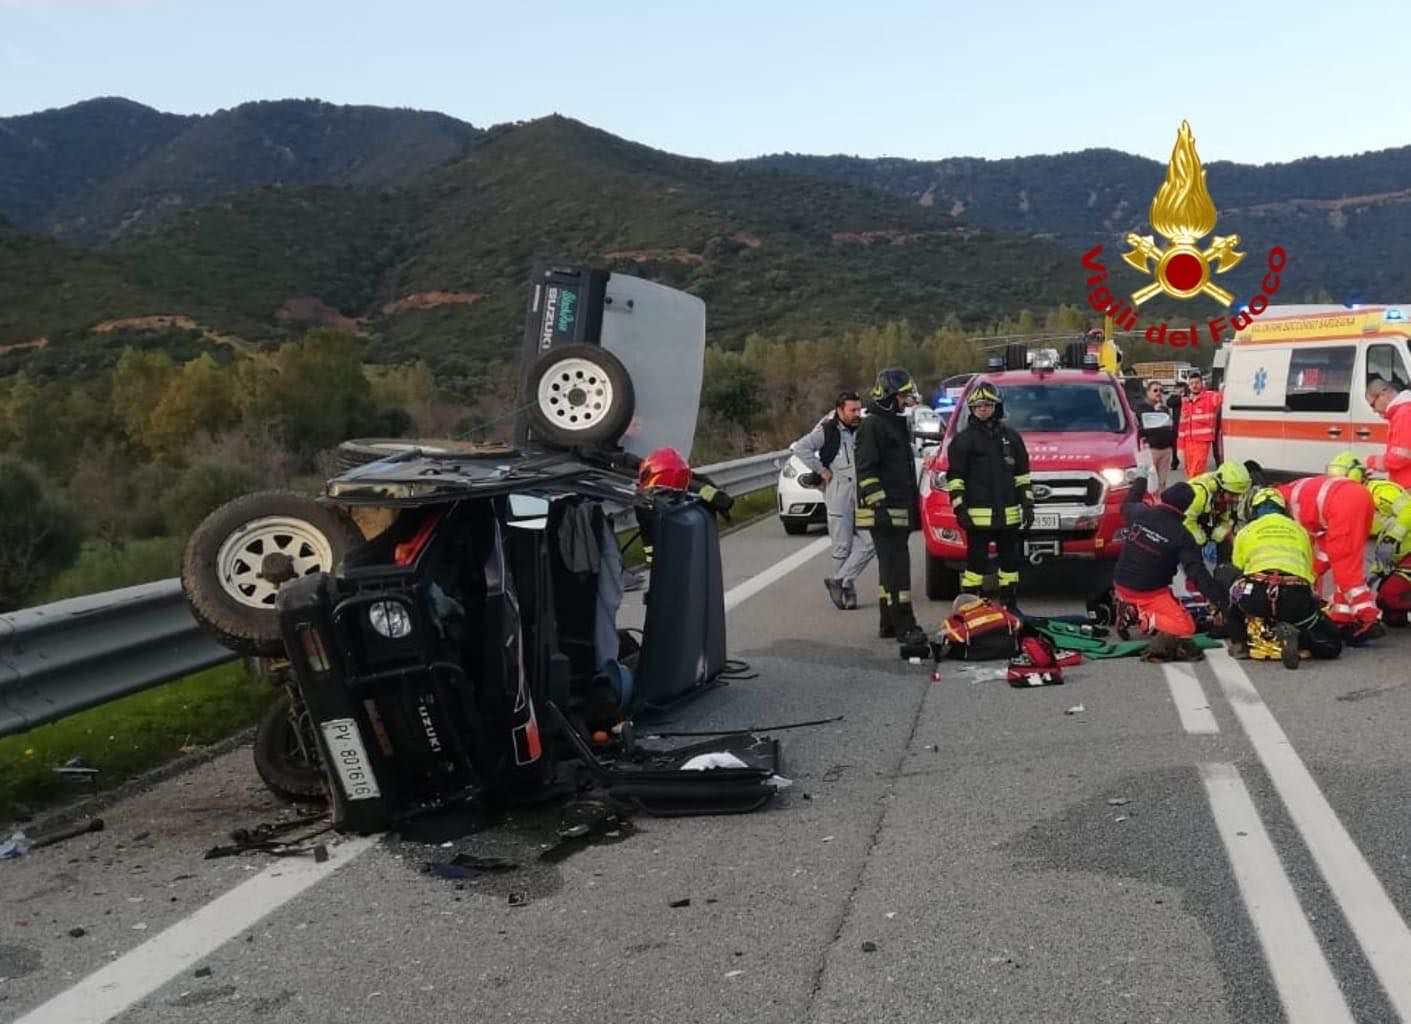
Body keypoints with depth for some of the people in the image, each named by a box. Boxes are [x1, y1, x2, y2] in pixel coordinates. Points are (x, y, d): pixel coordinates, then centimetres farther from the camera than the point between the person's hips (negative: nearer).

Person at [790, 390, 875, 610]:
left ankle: (840, 580, 3)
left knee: (869, 543, -7)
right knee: (842, 547, 2)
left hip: (863, 495, 4)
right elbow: (801, 447, -14)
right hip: (838, 496, -4)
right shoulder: (827, 431, -5)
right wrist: (821, 470, -12)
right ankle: (847, 590, 15)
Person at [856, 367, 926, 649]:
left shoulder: (897, 423, 20)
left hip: (900, 511, 10)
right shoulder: (873, 425, -11)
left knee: (891, 567, 14)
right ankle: (904, 628, -14)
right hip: (884, 512, -10)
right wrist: (879, 504, -23)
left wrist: (914, 505, 25)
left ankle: (888, 623, 21)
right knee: (896, 567, -12)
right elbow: (866, 469, -17)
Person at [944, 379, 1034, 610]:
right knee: (976, 562, -5)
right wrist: (959, 509, -9)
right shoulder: (963, 440, 1)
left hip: (1009, 514, 4)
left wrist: (1027, 505, 10)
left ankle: (1010, 606, 21)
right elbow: (954, 478, -2)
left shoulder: (1011, 437, 13)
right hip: (978, 514, -4)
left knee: (1010, 561, 10)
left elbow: (1022, 474, 16)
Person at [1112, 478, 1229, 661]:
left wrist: (1139, 483, 39)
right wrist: (1218, 597, -15)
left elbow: (1127, 505, 22)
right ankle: (1147, 620, -20)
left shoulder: (1139, 513, -5)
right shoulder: (1181, 536, -14)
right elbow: (1196, 571, -18)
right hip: (1149, 593, -5)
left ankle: (1129, 610, 12)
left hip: (1121, 584, 5)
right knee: (1186, 627, 0)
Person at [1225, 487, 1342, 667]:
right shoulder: (1299, 530, 30)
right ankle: (1295, 636, -11)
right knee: (1332, 645, 18)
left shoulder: (1245, 531, 26)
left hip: (1257, 595, 0)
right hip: (1297, 596, 0)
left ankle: (1238, 644, 24)